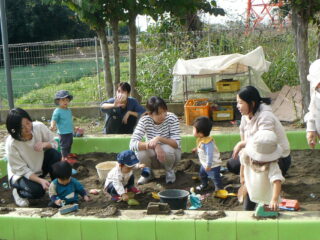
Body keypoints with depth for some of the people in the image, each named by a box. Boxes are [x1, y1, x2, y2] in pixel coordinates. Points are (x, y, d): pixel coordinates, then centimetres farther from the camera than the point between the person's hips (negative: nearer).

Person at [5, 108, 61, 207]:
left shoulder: (39, 127, -22)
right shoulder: (11, 144, -31)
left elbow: (54, 144, -7)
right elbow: (21, 170, -24)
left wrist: (44, 144, -31)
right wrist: (40, 180, -36)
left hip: (40, 167, 4)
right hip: (21, 174, -4)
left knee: (55, 154, -24)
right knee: (37, 191, -30)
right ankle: (18, 191, 5)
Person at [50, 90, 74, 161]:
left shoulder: (69, 110, 10)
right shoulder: (57, 111, -14)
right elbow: (54, 120, -21)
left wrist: (73, 127, 31)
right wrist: (52, 126, -40)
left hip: (70, 132, 8)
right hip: (63, 132, -8)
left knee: (69, 145, 18)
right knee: (64, 146, -1)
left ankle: (67, 156, 32)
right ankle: (64, 158, 10)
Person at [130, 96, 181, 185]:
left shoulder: (172, 118, -21)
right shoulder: (144, 120, -19)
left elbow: (176, 143, -25)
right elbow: (132, 144, -29)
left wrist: (159, 138, -42)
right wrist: (154, 145, -42)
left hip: (170, 154, -1)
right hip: (153, 157, 1)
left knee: (167, 149, -35)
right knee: (141, 152, -31)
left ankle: (169, 170, 0)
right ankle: (148, 172, 3)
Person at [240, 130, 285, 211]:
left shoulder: (272, 165, -38)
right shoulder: (247, 155, -25)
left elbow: (277, 181, -51)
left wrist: (275, 199, -63)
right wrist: (242, 176, 12)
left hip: (267, 193, -4)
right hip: (251, 189, 4)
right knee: (247, 209, 18)